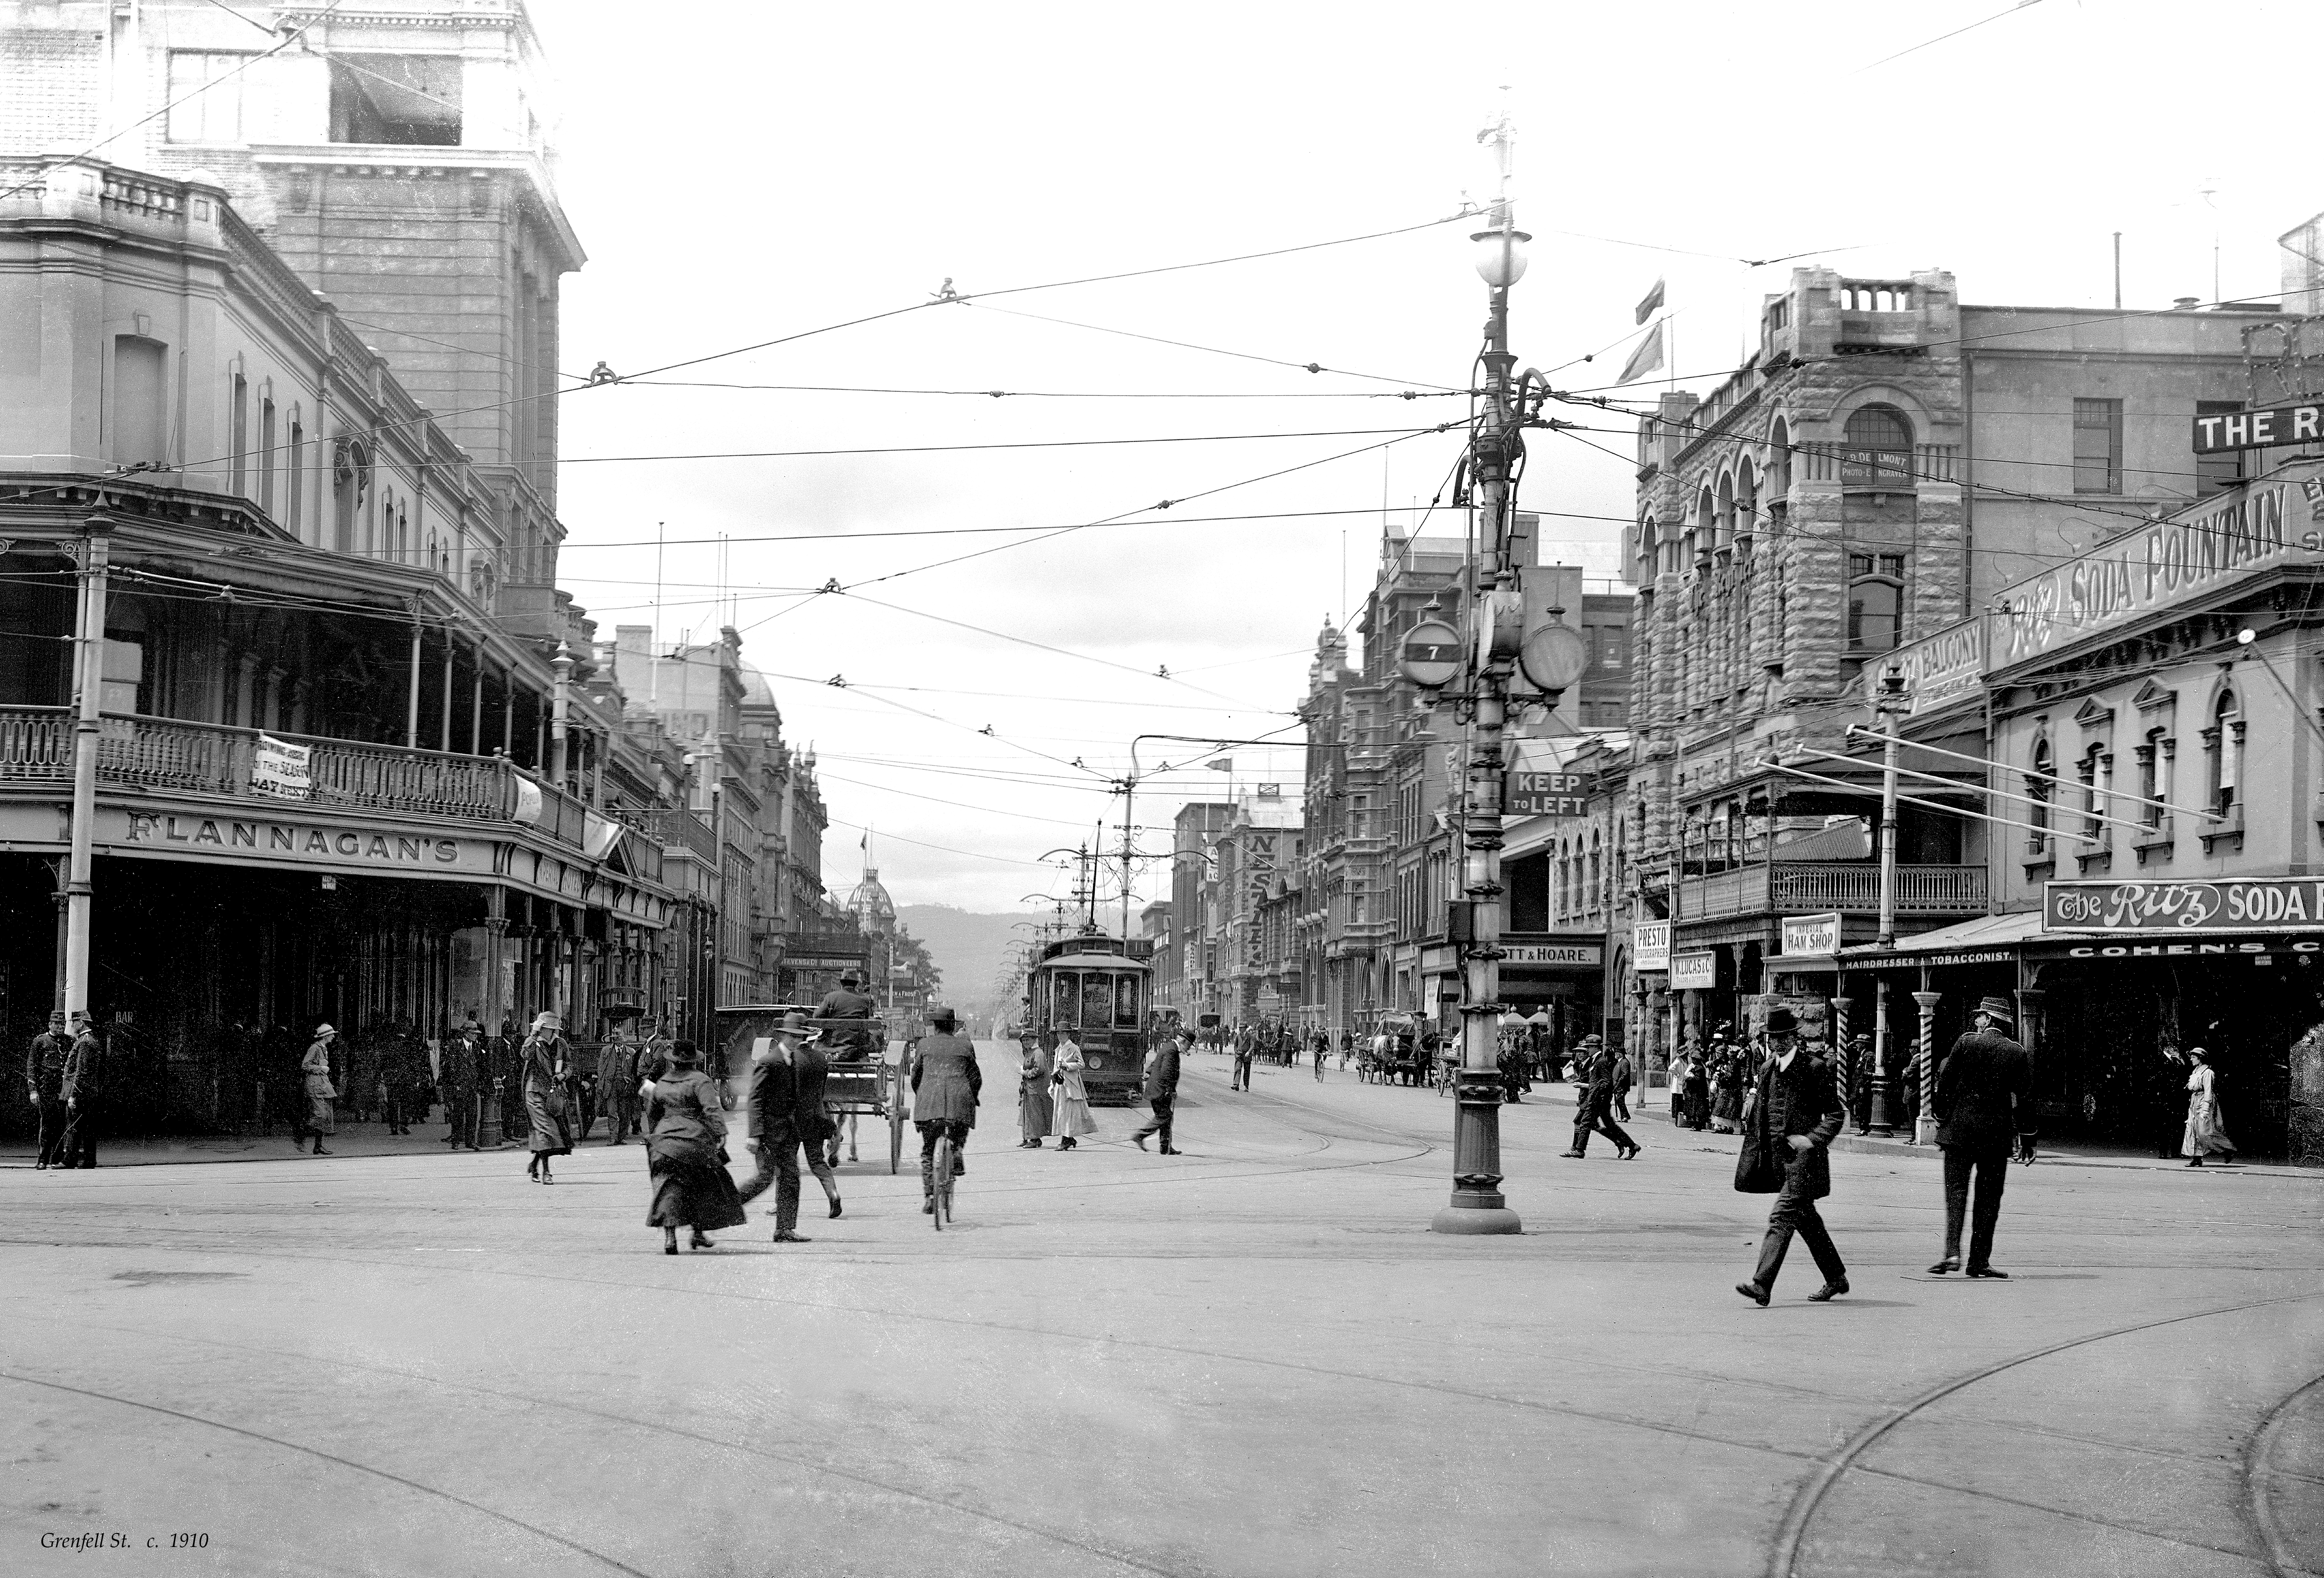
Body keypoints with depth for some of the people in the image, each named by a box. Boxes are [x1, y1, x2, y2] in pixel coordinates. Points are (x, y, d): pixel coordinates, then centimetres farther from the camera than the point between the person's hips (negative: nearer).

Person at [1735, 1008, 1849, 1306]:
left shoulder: (1815, 1068, -8)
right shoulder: (1768, 1069, 12)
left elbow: (1835, 1114, -6)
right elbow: (1758, 1115, 21)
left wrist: (1812, 1139, -20)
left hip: (1803, 1158, -8)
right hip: (1779, 1158, 8)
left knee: (1782, 1217, -15)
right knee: (1806, 1219, 16)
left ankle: (1762, 1285, -21)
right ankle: (1836, 1278, 30)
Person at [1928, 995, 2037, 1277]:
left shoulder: (1965, 1043, -5)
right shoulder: (2018, 1053, 1)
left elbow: (1946, 1083, -2)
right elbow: (2024, 1098, 2)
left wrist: (1939, 1114, 11)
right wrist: (2027, 1138, 8)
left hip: (1960, 1127, -1)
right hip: (1997, 1134, 2)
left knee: (1956, 1190, 0)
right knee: (1989, 1197, 8)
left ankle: (1952, 1252, -15)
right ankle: (1979, 1261, 7)